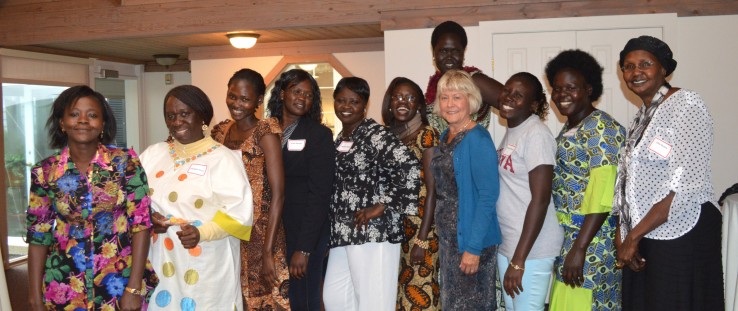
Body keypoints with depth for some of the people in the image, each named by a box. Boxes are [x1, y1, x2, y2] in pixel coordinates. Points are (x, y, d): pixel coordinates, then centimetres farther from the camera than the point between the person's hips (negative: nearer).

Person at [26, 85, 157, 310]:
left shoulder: (126, 162, -8)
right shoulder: (45, 172, -2)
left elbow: (141, 223, -9)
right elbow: (38, 235, 3)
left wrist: (134, 288, -13)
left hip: (121, 281, -1)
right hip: (65, 288, 2)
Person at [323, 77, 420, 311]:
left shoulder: (375, 135, -10)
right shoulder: (340, 138, 15)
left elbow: (410, 169, -23)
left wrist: (381, 206, -19)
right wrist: (335, 229, 11)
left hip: (372, 231, -9)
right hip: (343, 232, 9)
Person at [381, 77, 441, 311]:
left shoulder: (427, 135, -6)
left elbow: (433, 189, -11)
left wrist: (423, 238, -16)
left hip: (420, 225, -5)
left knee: (420, 291, -3)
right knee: (397, 290, 9)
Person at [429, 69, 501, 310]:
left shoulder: (478, 139, -16)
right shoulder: (446, 137, 8)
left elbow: (488, 197, -20)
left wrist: (474, 247, -22)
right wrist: (442, 235, 11)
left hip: (472, 239, -8)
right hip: (448, 237, 8)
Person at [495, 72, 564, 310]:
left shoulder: (536, 135, -17)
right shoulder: (511, 131, 9)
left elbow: (541, 199, -21)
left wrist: (518, 260, -22)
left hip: (532, 248, -8)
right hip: (506, 243, 9)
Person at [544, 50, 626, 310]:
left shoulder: (602, 129, -14)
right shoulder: (569, 129, 13)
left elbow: (602, 198, -21)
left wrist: (579, 248, -24)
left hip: (592, 240, -8)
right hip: (566, 238, 8)